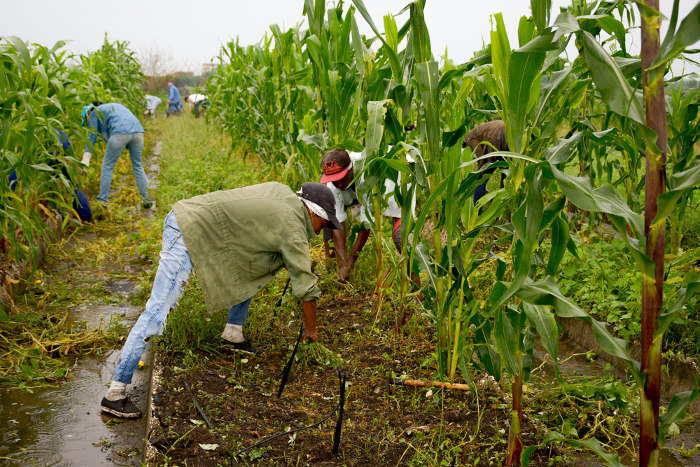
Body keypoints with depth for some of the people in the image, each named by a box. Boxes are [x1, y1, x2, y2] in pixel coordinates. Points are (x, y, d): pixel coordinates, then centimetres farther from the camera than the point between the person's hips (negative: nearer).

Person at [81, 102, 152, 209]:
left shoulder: (94, 113, 18)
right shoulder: (114, 106, 37)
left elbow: (92, 136, 7)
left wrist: (86, 158, 4)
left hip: (120, 133, -6)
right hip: (138, 131, 6)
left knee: (107, 167, 6)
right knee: (137, 166, 17)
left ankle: (102, 202, 7)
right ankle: (146, 199, 15)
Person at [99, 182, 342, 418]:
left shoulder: (282, 192, 11)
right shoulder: (293, 228, -10)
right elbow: (306, 287, -5)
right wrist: (310, 330, 9)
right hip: (187, 236, -10)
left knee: (248, 269, 21)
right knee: (156, 314, -10)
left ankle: (233, 333, 30)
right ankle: (114, 394, -6)